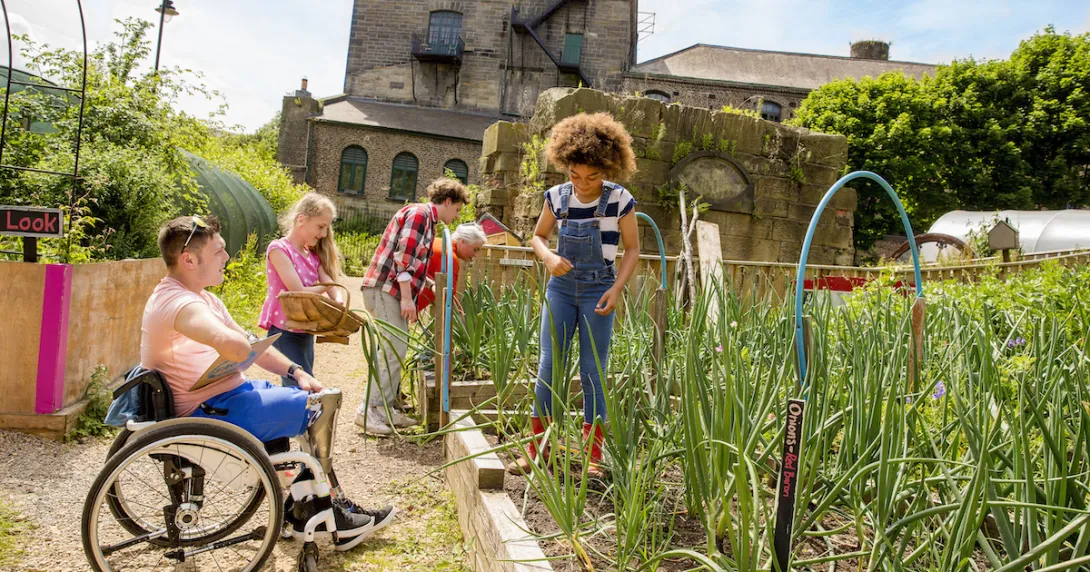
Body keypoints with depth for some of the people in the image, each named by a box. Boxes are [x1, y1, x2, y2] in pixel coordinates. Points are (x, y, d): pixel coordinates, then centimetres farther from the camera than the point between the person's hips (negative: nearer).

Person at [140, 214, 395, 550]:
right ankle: (333, 514, 9)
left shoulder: (201, 297, 11)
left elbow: (247, 344, 14)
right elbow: (238, 348, -42)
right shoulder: (179, 303, -24)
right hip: (210, 413, -11)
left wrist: (295, 372, 2)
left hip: (224, 394, 11)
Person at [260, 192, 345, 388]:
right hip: (283, 331, -7)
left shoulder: (313, 256, 12)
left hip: (306, 332, 7)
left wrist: (340, 302, -24)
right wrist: (323, 287, -2)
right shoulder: (279, 249, -11)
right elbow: (298, 292, -18)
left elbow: (332, 288, -2)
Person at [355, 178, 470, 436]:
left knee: (395, 351, 11)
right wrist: (406, 298, -21)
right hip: (385, 289, -10)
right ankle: (368, 410, -6)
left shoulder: (427, 220, 21)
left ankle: (385, 408, 17)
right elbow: (403, 257, -19)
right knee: (394, 351, -12)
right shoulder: (419, 212, -9)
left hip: (393, 292, 10)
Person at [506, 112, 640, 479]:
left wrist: (617, 288, -13)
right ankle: (536, 449, 10)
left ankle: (593, 456, 9)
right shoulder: (557, 197, -1)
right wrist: (548, 257, -10)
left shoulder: (620, 200, -8)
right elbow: (538, 236, 12)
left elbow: (633, 249, 0)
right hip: (561, 287, 3)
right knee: (548, 366, 1)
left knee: (592, 372, 0)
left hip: (598, 291, -2)